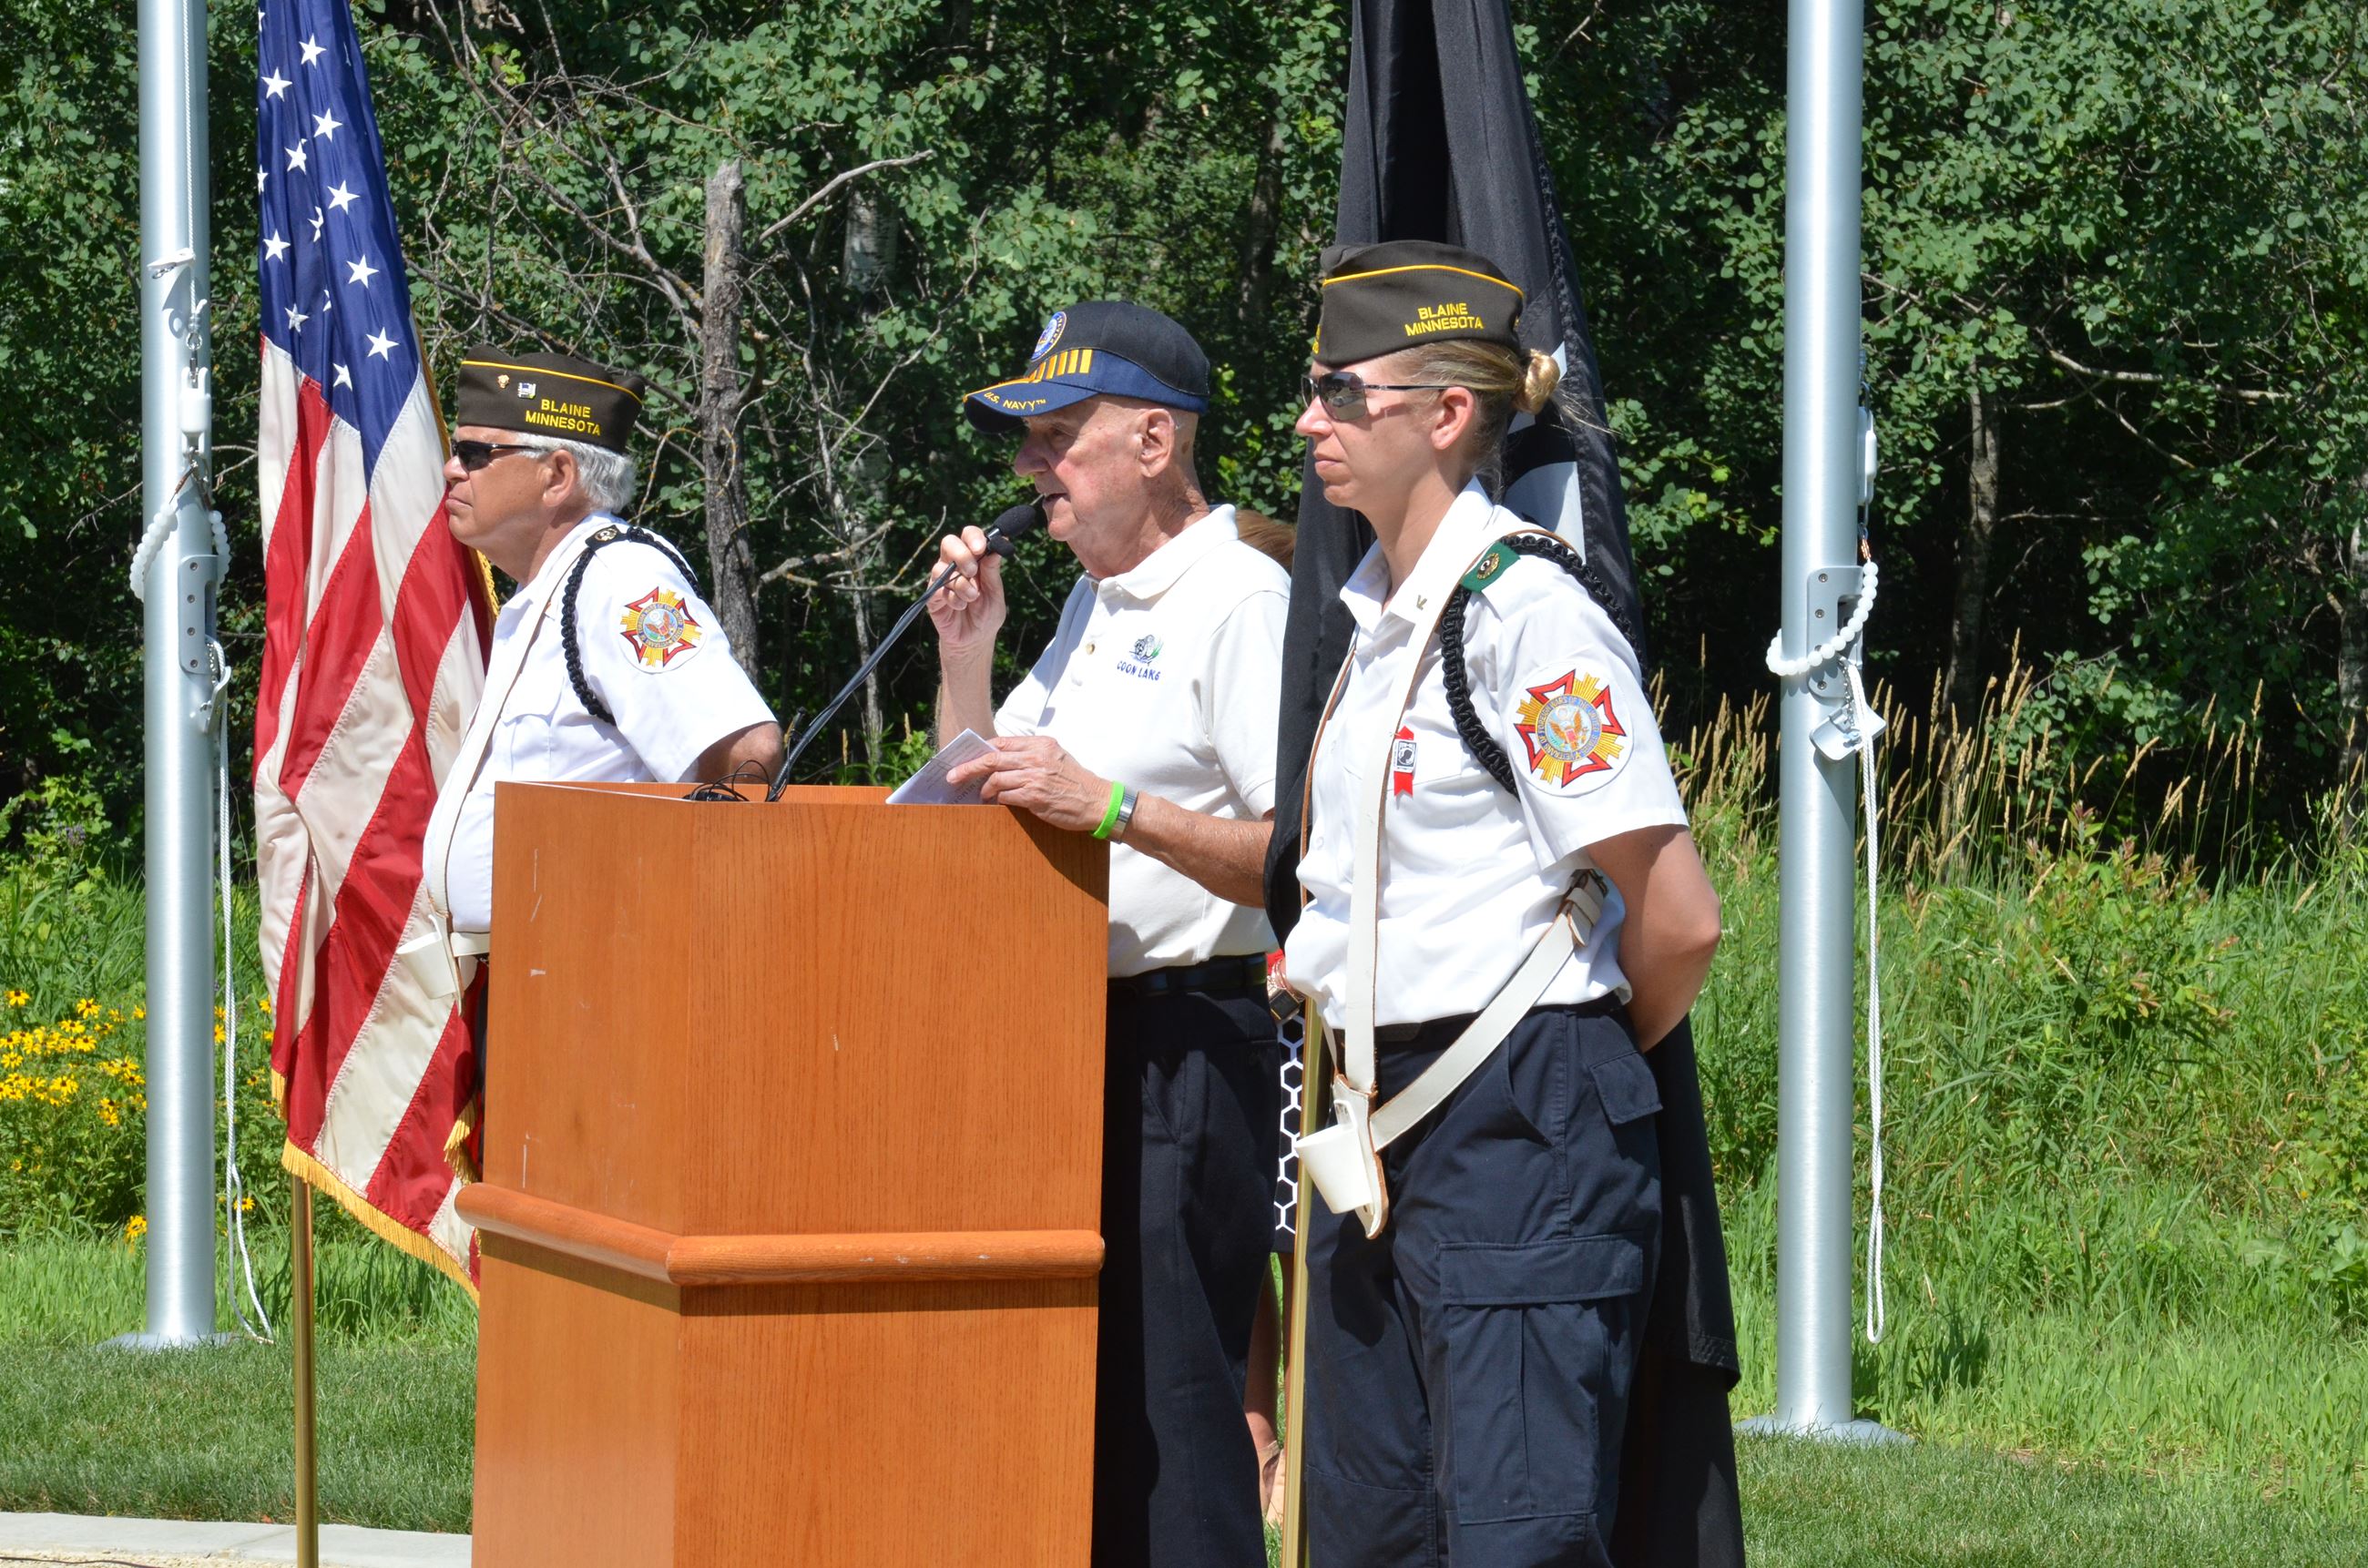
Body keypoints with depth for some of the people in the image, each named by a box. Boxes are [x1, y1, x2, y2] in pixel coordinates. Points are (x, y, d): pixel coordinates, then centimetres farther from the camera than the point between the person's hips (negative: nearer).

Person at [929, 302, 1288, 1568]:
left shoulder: (1239, 601, -11)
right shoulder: (1095, 604, 18)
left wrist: (1112, 807, -26)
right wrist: (965, 655, 10)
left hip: (1187, 1044, -9)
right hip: (1069, 1034, 9)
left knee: (1163, 1396, -10)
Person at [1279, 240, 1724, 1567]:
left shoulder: (1527, 611, -14)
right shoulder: (1375, 612, 14)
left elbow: (1678, 920, -16)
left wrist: (1584, 1065, 0)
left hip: (1519, 1136, -9)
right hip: (1382, 1125, 9)